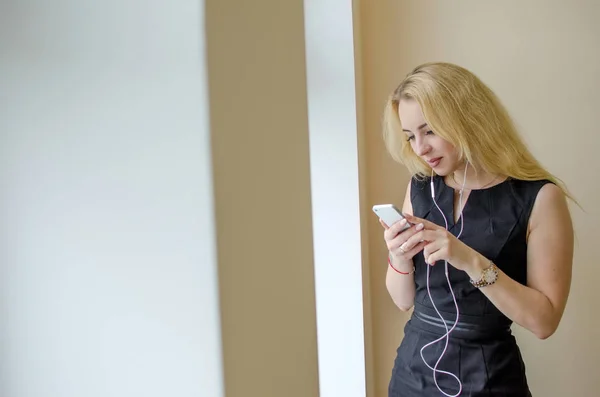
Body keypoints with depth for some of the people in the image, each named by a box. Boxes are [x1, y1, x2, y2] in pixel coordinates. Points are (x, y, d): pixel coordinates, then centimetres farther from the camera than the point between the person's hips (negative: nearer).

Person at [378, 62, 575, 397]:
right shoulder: (419, 188, 0)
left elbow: (544, 320, -15)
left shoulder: (539, 197, -13)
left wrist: (472, 262, -26)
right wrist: (399, 258, -16)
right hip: (413, 369, 4)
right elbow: (404, 300, 4)